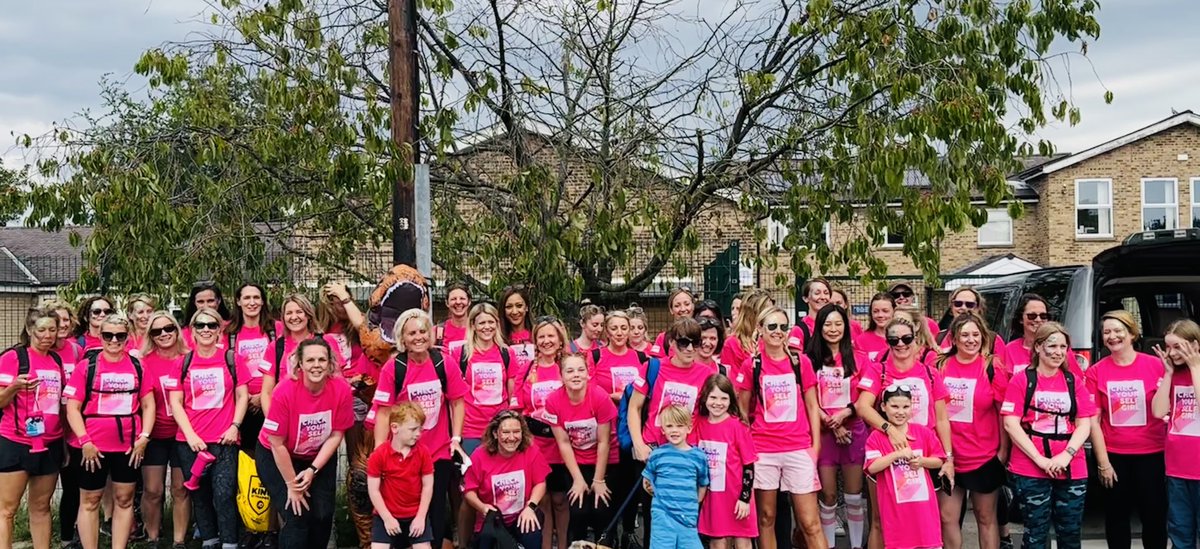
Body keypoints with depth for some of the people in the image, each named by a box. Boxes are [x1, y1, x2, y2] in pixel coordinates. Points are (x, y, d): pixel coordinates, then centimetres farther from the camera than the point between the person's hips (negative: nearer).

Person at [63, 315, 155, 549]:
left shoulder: (137, 367, 4)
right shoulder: (87, 366, -3)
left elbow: (148, 405, 7)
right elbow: (72, 408, -5)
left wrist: (144, 437, -4)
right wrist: (85, 441, -13)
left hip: (128, 446, 2)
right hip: (92, 447, -2)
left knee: (124, 499, 9)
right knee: (90, 501, 6)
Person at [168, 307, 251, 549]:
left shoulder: (232, 360, 5)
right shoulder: (183, 362, 7)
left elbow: (242, 396, 7)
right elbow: (175, 402, 4)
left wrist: (235, 426, -6)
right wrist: (190, 434, -7)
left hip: (224, 440, -2)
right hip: (189, 441, 2)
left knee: (224, 495, -10)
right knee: (200, 496, 9)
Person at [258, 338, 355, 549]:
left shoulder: (342, 390, -21)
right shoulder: (286, 391, -29)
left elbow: (336, 435, -9)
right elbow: (277, 444, -21)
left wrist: (312, 470, -16)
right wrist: (292, 485, -15)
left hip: (320, 457, 3)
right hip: (277, 458, -3)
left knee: (323, 515, -3)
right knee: (297, 516, -12)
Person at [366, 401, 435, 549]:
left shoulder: (423, 452, -7)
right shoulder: (379, 455, -13)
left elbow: (428, 486, -3)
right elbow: (373, 490, -10)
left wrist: (421, 517, -8)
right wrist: (387, 518, -12)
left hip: (416, 514, 2)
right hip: (386, 514, -1)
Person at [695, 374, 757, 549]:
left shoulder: (737, 426, -11)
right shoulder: (699, 424, 1)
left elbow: (749, 466, -9)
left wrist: (745, 498, -12)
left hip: (737, 495, -3)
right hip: (713, 496, 3)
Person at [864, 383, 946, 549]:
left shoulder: (923, 432, 4)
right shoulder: (876, 437, -3)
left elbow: (939, 461, 9)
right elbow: (872, 467, -15)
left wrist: (922, 461, -10)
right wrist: (897, 454, -20)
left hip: (923, 502, 2)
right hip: (895, 506, -2)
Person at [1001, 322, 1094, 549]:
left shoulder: (1074, 381, 10)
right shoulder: (1021, 380, 0)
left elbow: (1084, 423, 5)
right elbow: (1011, 424, -6)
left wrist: (1066, 455, -12)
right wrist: (1039, 459, -13)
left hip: (1072, 469, 3)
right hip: (1030, 469, -3)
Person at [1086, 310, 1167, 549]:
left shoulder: (1155, 365, -4)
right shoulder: (1096, 372, -1)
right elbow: (1093, 420, -1)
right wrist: (1103, 462, -4)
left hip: (1151, 455, -1)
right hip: (1113, 457, 1)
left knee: (1155, 517, 8)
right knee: (1117, 518, 12)